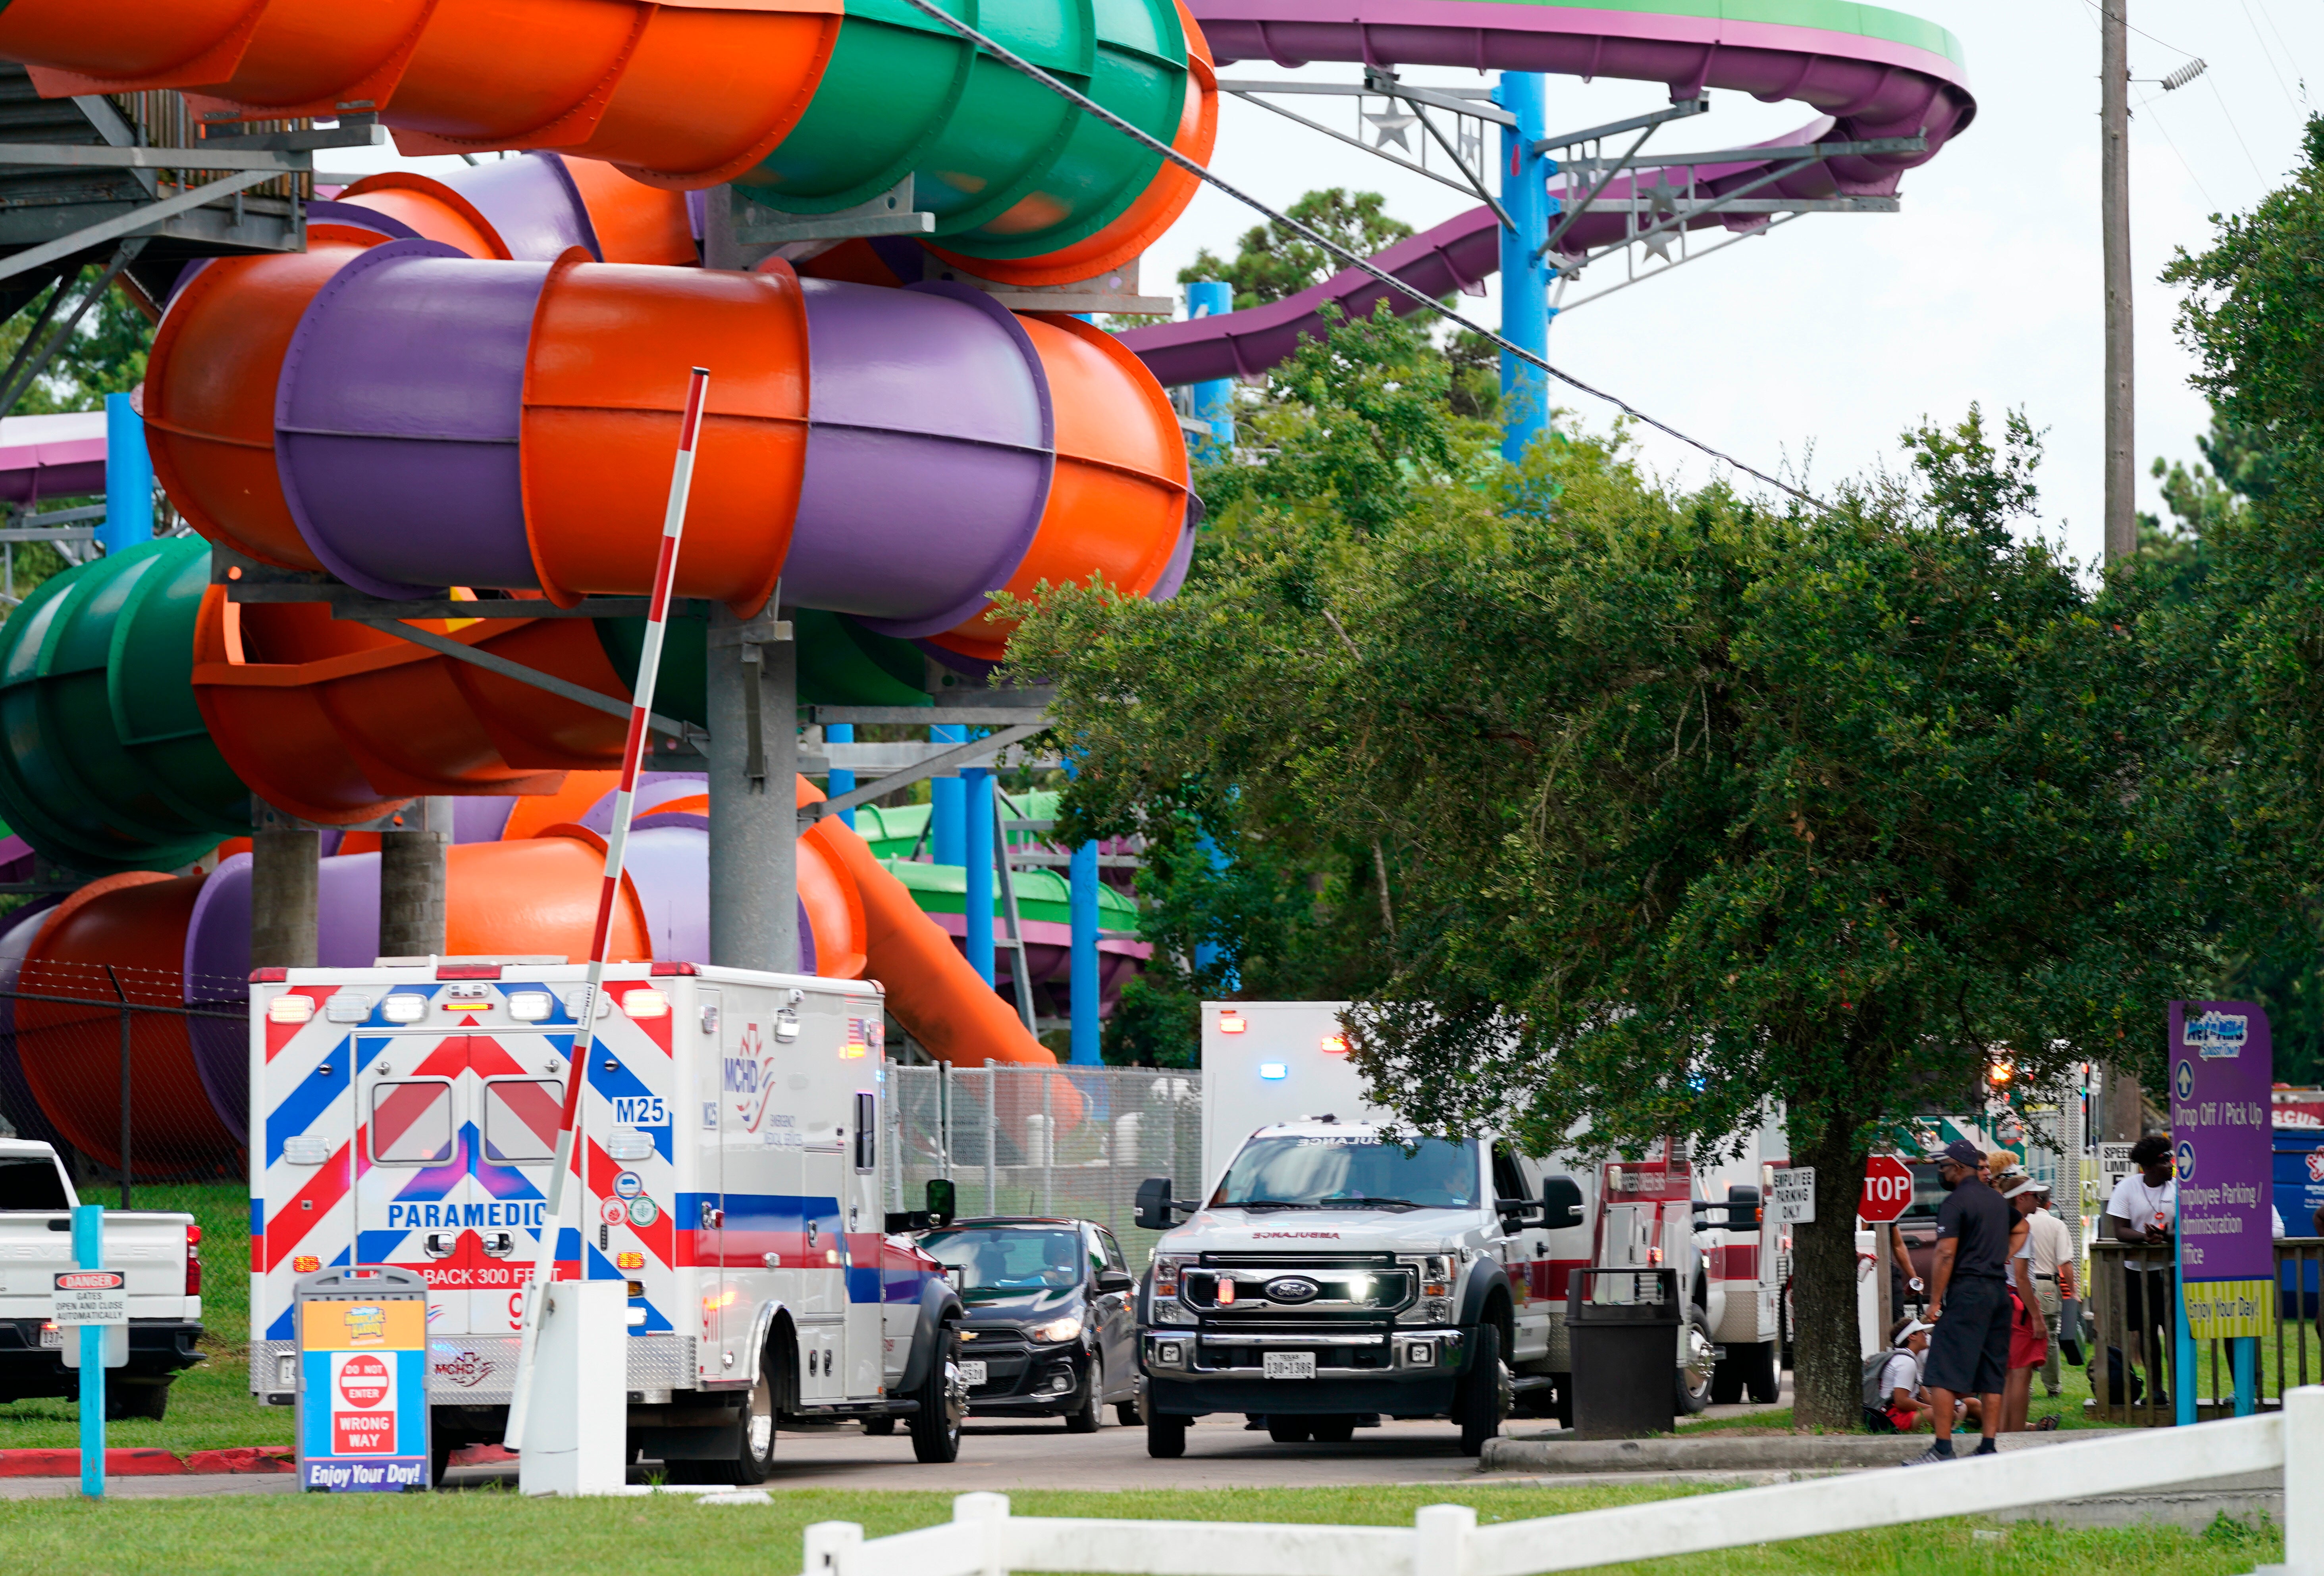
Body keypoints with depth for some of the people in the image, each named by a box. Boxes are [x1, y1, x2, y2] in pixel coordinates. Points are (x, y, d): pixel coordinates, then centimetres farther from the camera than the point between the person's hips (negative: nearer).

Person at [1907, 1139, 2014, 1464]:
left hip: (1967, 1292, -8)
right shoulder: (1997, 1200, 15)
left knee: (1943, 1375, -8)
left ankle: (1943, 1449, -14)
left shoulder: (1956, 1202, -9)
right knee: (1992, 1377, 8)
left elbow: (1946, 1255, -14)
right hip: (1999, 1291, 8)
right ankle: (1988, 1448, 6)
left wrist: (1935, 1301, -12)